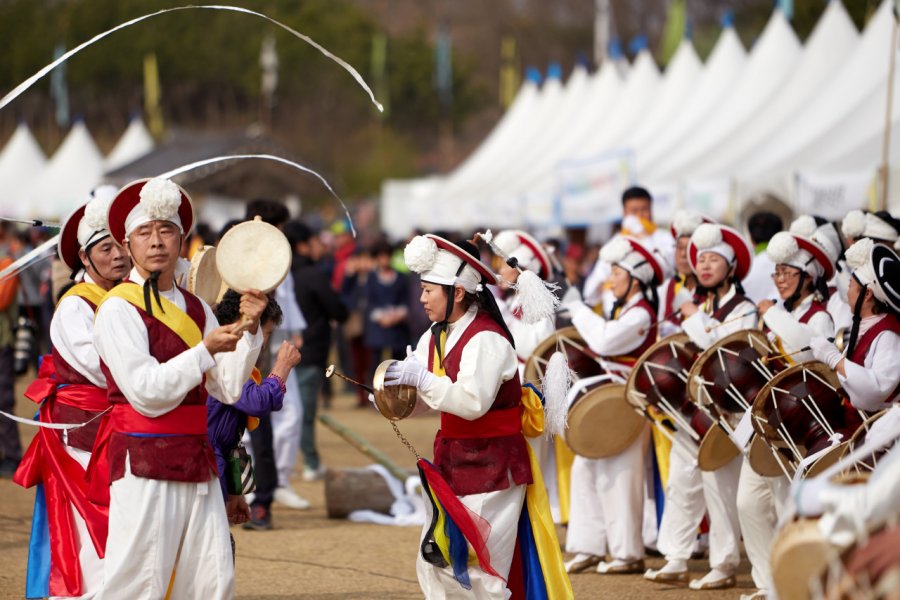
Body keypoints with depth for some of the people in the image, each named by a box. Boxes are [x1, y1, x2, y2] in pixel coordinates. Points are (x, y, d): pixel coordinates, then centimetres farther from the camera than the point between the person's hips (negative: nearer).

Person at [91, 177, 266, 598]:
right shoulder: (118, 308, -7)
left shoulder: (195, 308, 14)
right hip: (144, 463, -7)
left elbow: (229, 388, 8)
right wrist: (207, 351, -16)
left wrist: (250, 330, -3)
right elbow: (147, 393, -16)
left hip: (196, 461, 7)